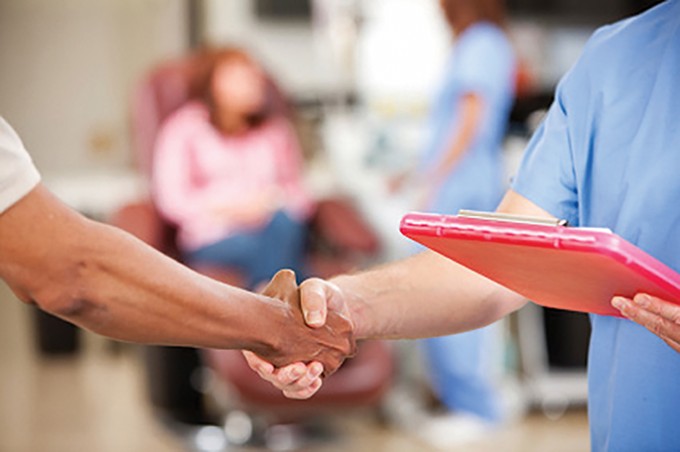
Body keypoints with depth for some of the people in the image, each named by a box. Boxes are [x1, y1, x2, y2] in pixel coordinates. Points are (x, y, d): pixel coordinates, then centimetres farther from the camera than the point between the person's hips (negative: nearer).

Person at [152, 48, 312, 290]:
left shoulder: (275, 129, 22)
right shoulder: (185, 126, 9)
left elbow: (297, 189, 19)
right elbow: (171, 199, -1)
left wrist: (280, 203, -7)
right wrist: (232, 208, -12)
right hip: (213, 240, -3)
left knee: (284, 220, -33)